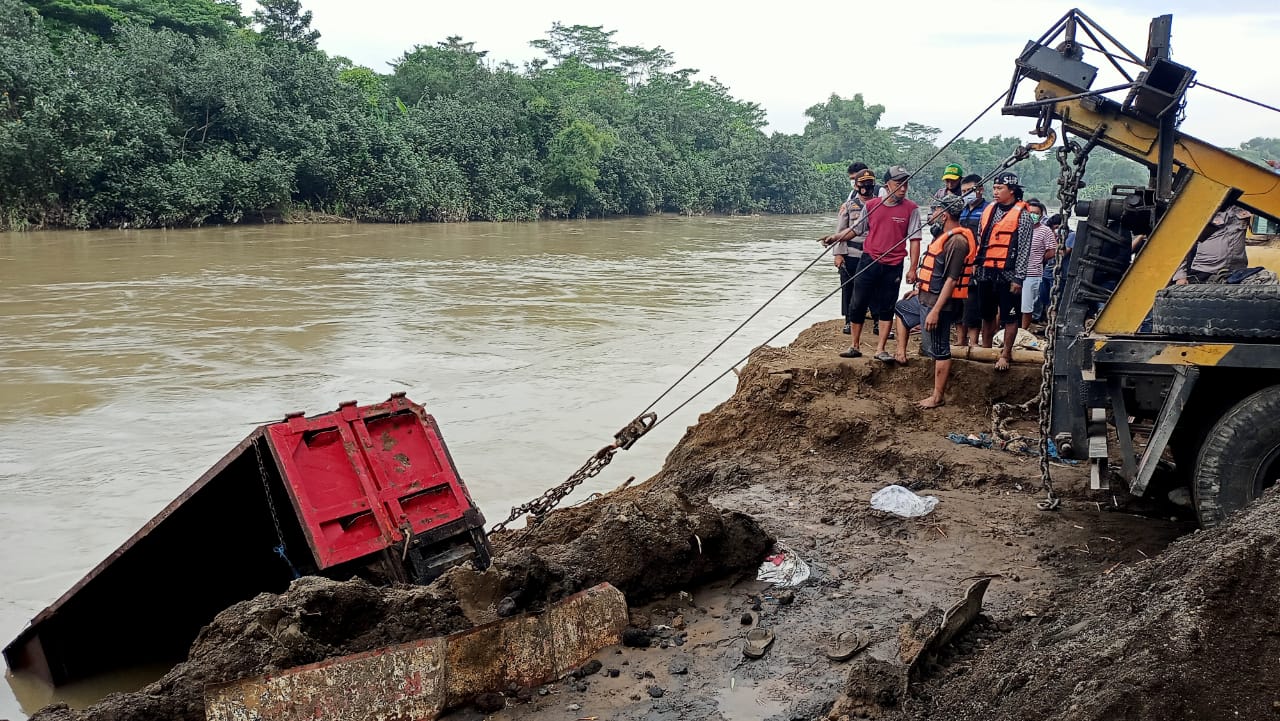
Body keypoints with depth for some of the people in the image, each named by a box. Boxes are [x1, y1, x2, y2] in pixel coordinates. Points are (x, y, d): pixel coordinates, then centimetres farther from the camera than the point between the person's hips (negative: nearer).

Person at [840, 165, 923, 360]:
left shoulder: (911, 209, -3)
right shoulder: (871, 205, 1)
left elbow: (914, 240, -5)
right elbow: (857, 230, 14)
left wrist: (912, 269, -10)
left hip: (893, 266, -1)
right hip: (869, 262, 2)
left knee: (887, 308, 4)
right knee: (859, 305, 5)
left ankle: (880, 349, 12)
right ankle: (854, 346, 17)